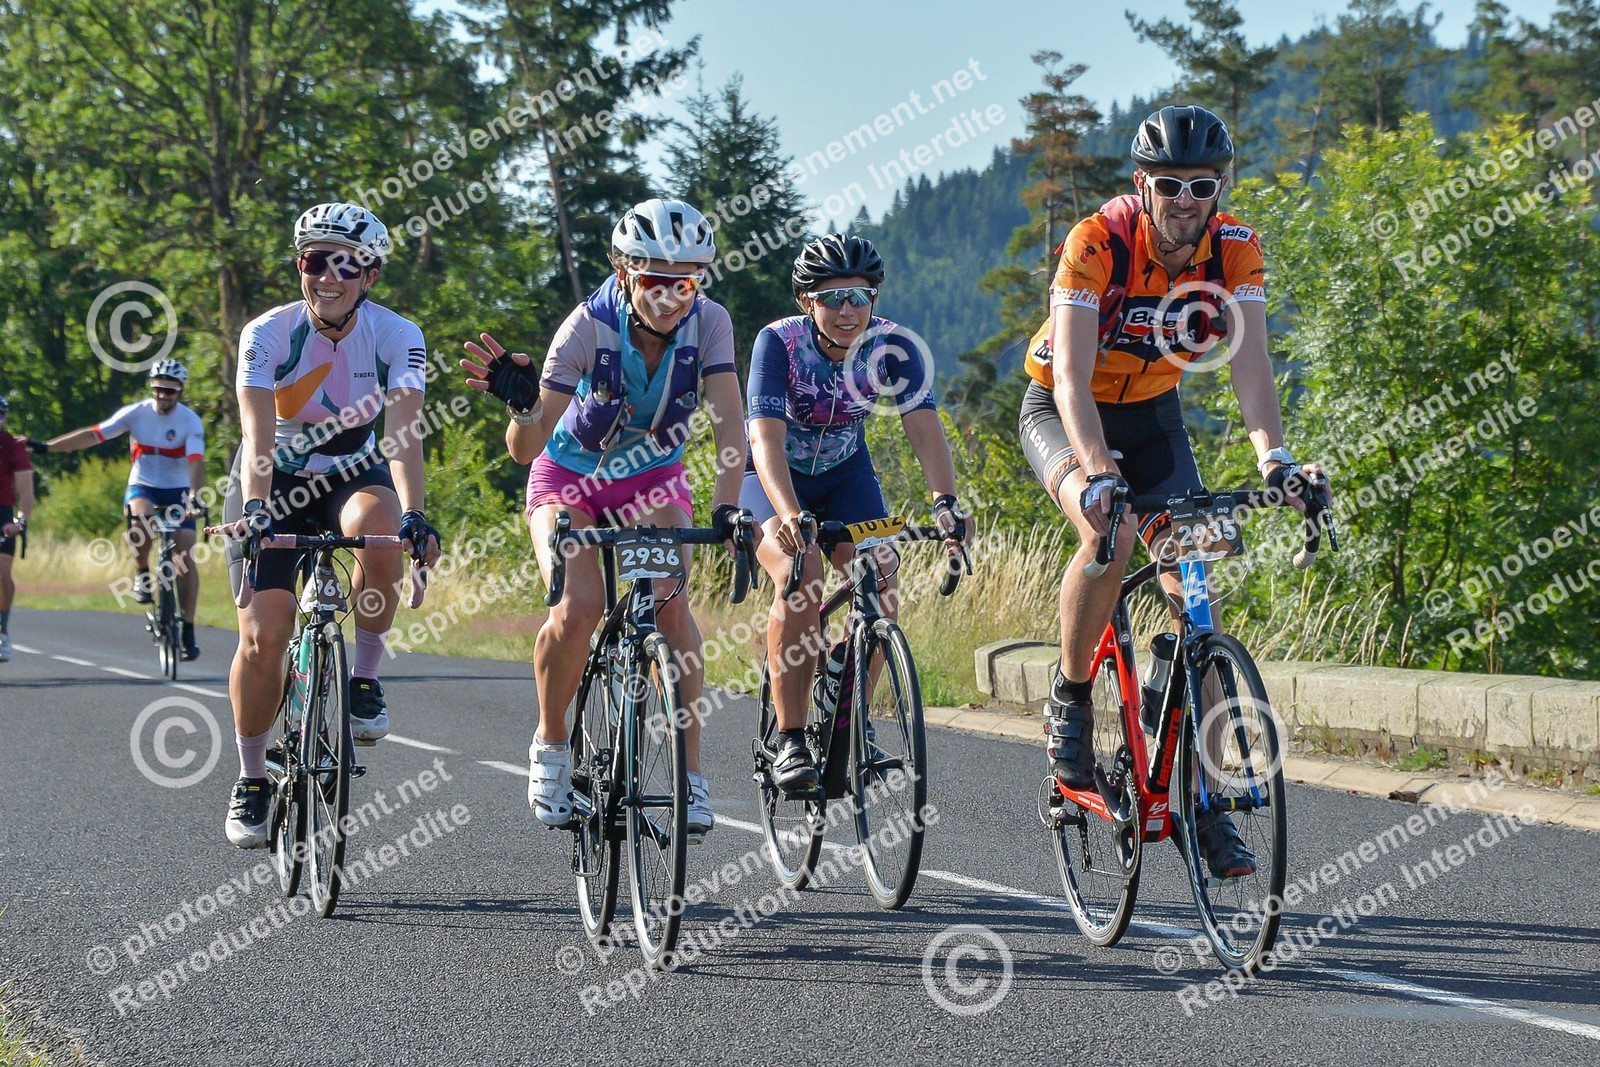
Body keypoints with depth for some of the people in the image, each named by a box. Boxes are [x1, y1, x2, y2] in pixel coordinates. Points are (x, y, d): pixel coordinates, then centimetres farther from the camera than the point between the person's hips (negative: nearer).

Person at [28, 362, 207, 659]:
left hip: (177, 492, -1)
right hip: (142, 487, 1)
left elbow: (196, 461, -26)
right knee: (140, 518, -36)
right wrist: (46, 447, -17)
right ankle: (142, 574, -10)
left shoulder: (190, 421, -13)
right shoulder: (136, 413, -8)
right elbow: (92, 435, -11)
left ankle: (188, 630, -8)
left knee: (186, 558, -14)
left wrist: (194, 497, -44)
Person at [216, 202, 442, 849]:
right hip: (275, 484, 0)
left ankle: (365, 675, -15)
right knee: (263, 635, -15)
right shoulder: (267, 335, -20)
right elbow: (259, 435, -31)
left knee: (379, 527, -36)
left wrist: (412, 514, -46)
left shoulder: (397, 337, -18)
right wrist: (255, 512, -48)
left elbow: (403, 433, -30)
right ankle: (251, 780, 5)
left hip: (354, 475, 1)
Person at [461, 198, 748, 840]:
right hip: (571, 475, -1)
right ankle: (551, 745, 2)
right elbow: (525, 448, -32)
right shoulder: (590, 326, -29)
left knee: (670, 602, -24)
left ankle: (690, 773, -17)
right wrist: (523, 407, -54)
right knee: (577, 609, -24)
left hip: (652, 478, 2)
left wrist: (726, 506, -45)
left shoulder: (708, 323, -23)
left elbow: (729, 423, -29)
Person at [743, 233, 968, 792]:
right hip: (773, 479, -3)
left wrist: (945, 502, -48)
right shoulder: (779, 342, -27)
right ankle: (789, 740, -23)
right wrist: (789, 515, -56)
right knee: (801, 575, -30)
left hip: (845, 474, 3)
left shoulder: (893, 347, -20)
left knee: (879, 582, -21)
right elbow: (766, 439, -38)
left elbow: (925, 427, -30)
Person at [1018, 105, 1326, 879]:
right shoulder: (1097, 242, -28)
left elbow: (1249, 363, -24)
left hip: (1152, 416, 4)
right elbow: (1073, 374, -35)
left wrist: (1274, 457, -42)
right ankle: (1069, 699, -10)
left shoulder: (1234, 249, -17)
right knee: (1109, 531, -34)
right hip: (1062, 412, -4)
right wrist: (1098, 472, -50)